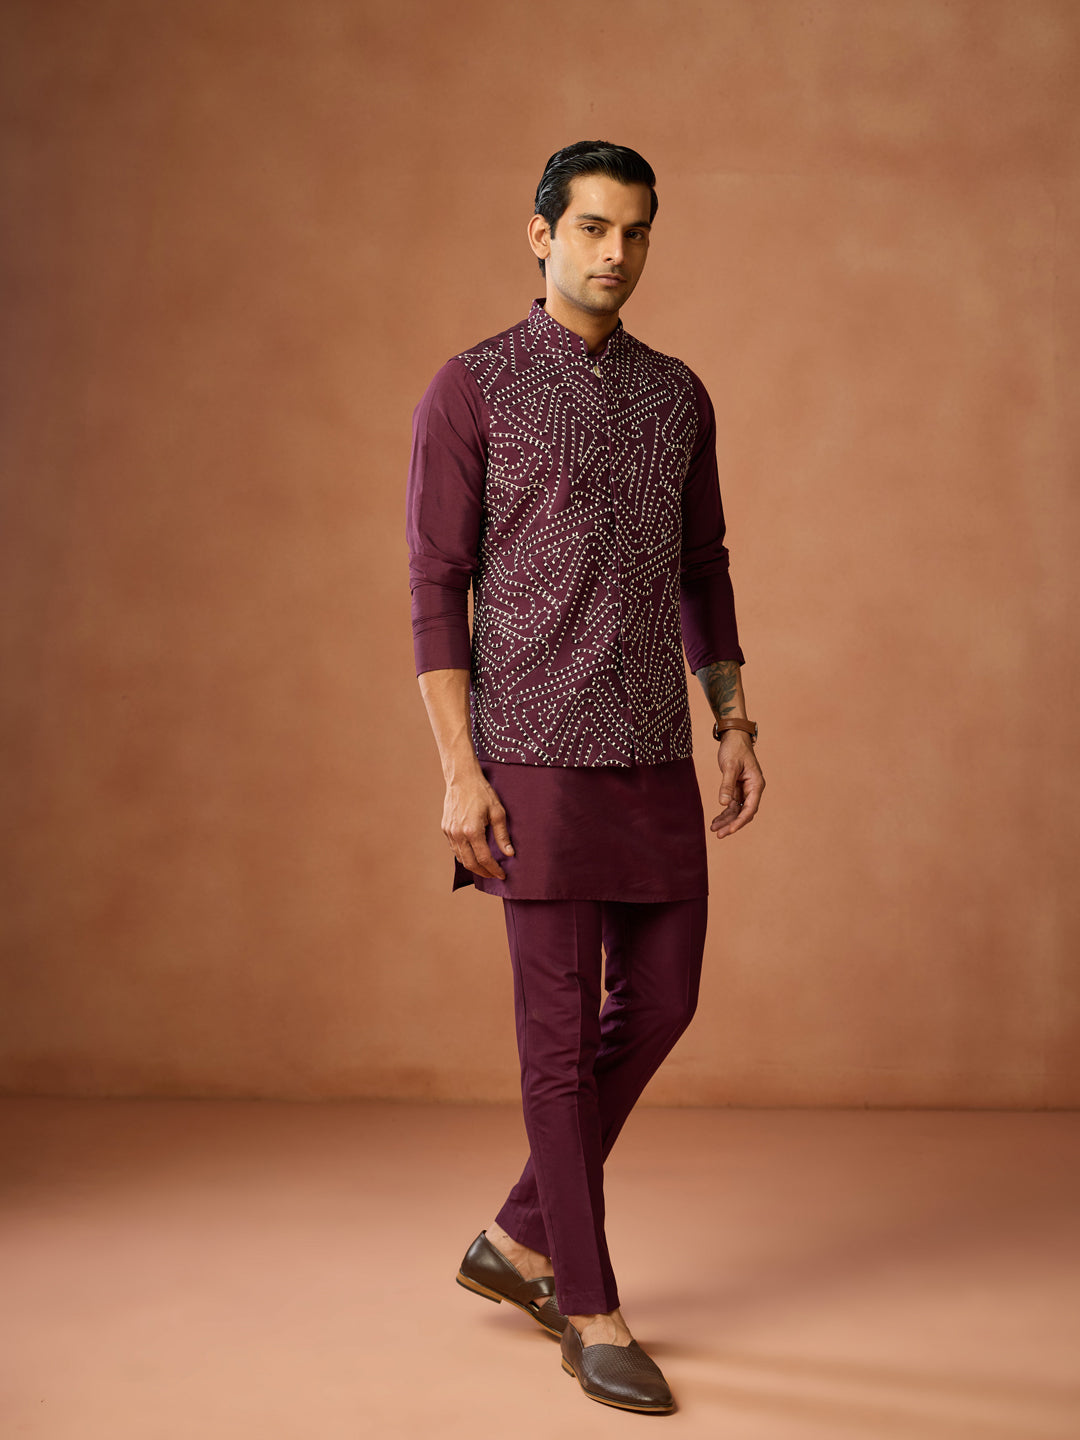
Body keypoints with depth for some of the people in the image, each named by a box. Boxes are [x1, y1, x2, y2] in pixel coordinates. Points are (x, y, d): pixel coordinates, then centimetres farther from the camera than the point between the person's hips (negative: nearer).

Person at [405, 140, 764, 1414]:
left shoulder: (679, 394, 13)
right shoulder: (469, 389, -4)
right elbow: (435, 591, -7)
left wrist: (735, 728, 7)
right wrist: (459, 774, -14)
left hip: (653, 756, 6)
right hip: (535, 756, -6)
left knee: (658, 1004, 8)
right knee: (562, 1030, -1)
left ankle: (519, 1239, 26)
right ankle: (593, 1314, 12)